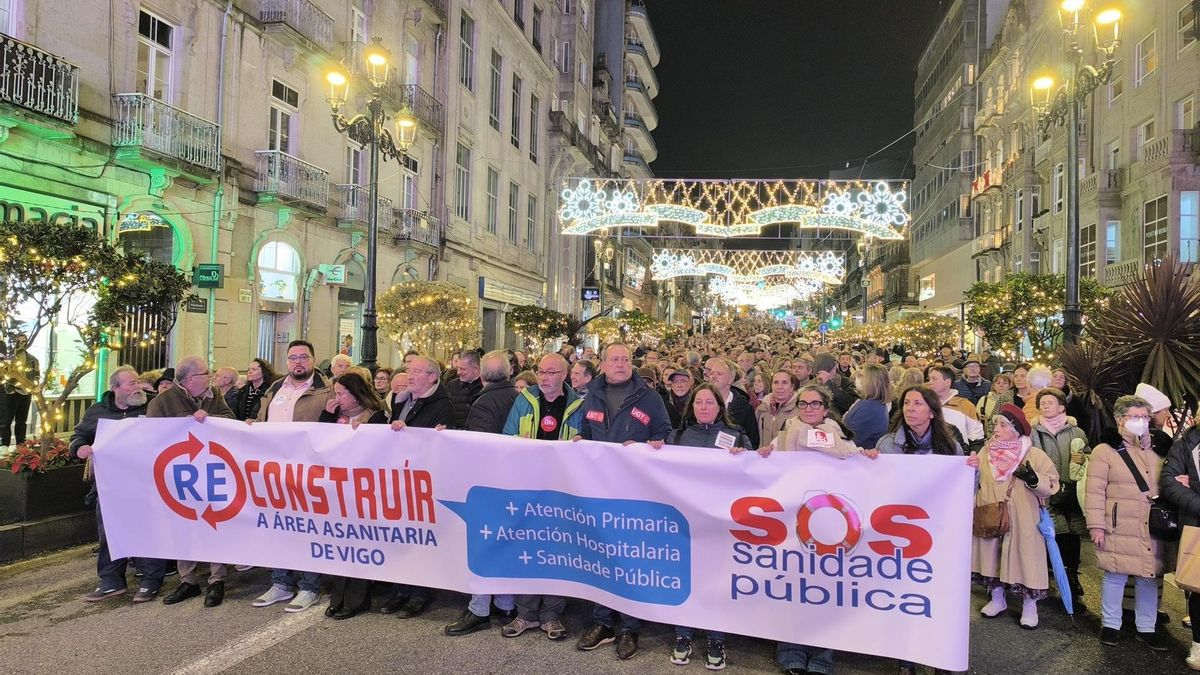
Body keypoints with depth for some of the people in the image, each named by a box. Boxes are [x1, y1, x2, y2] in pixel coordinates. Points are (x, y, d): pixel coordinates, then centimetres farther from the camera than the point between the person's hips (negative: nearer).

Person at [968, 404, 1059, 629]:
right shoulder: (985, 452, 5)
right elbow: (975, 485, 13)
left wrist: (1033, 479, -23)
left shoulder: (1034, 455, -6)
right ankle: (997, 599, 28)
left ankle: (1029, 606, 19)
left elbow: (1051, 486, -4)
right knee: (992, 556, 10)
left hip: (1022, 521, -3)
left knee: (1024, 558, 1)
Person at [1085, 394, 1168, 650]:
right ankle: (1111, 624, 19)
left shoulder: (1155, 452, 13)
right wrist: (1096, 526, -13)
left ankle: (1146, 628, 25)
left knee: (1149, 577, 11)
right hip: (1118, 529, -5)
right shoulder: (1105, 451, -5)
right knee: (1115, 576, 3)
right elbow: (1095, 492, -9)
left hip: (1151, 530, 5)